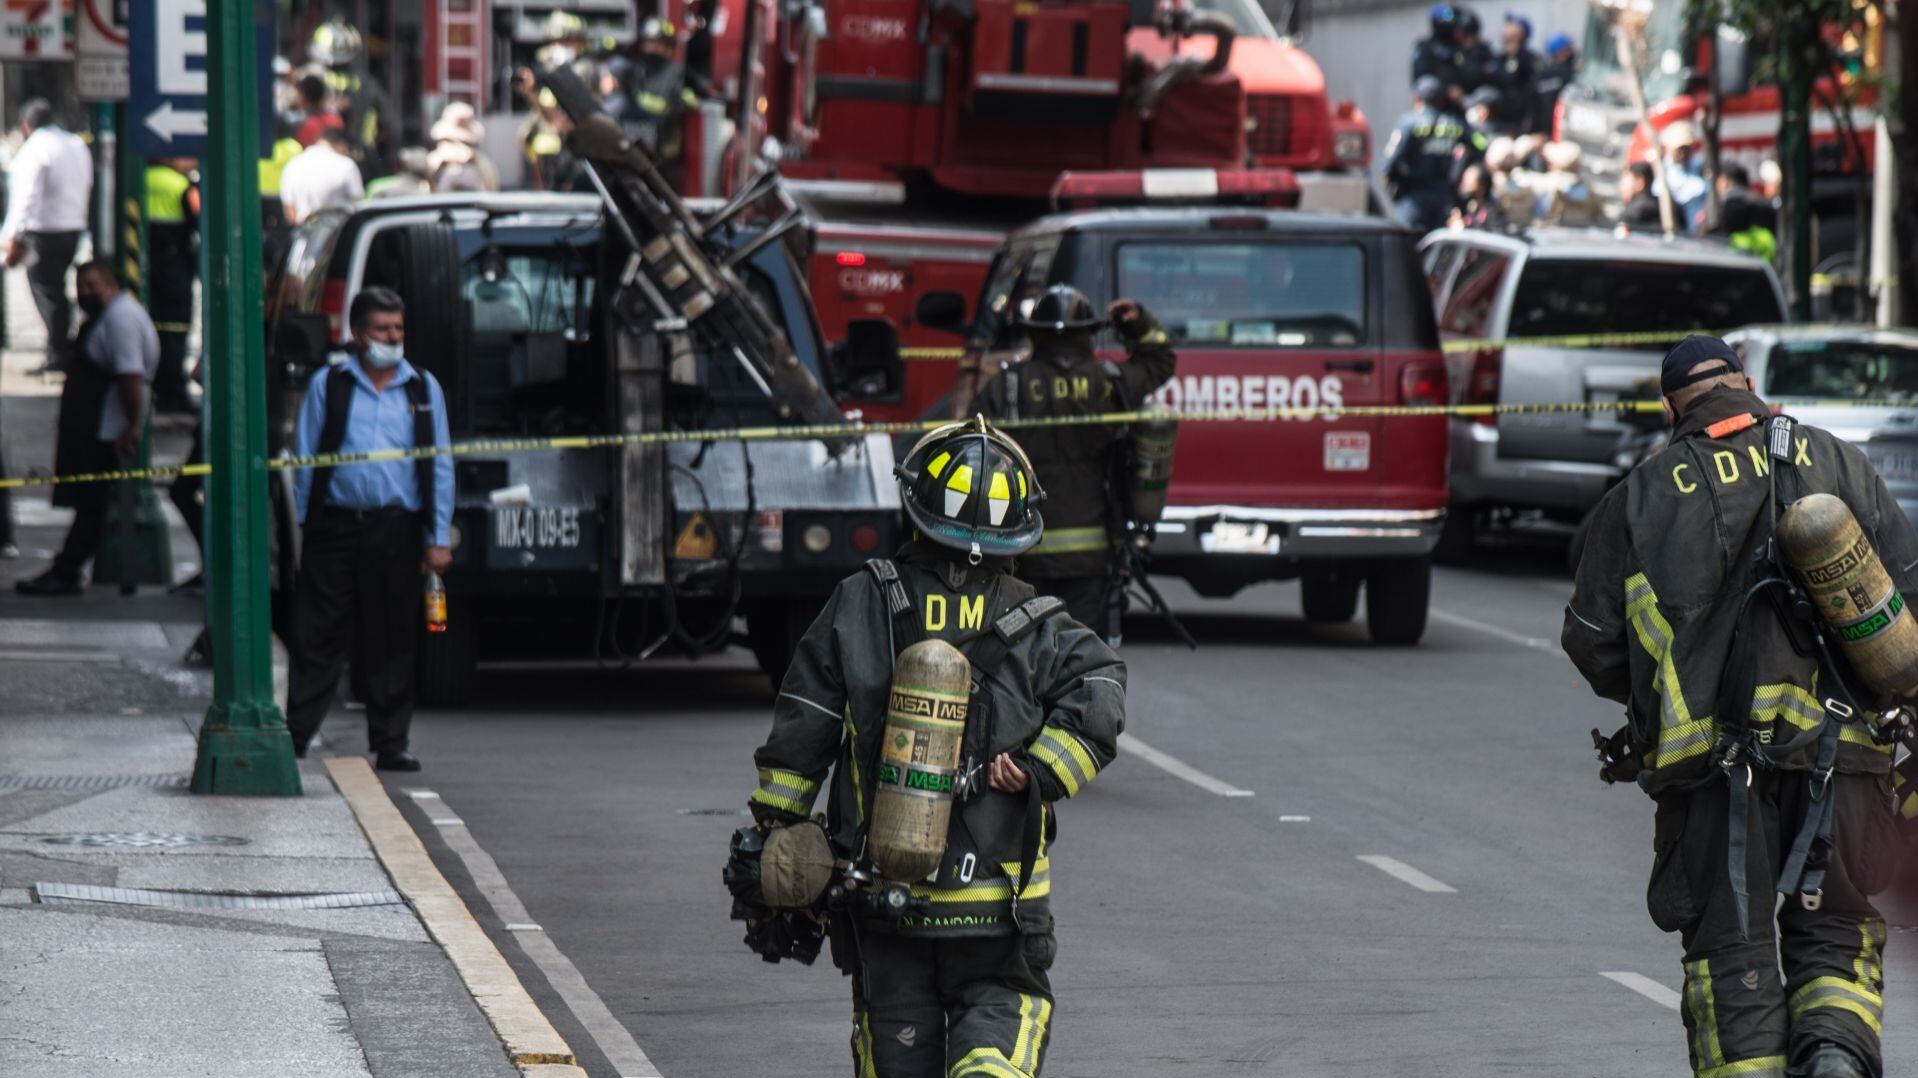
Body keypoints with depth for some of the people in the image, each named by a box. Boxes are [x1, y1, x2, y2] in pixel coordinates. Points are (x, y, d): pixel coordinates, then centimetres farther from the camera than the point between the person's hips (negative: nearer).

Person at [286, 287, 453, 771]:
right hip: (336, 526, -1)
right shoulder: (327, 386, 8)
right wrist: (306, 523, 0)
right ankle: (295, 737, 1)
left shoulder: (424, 389, 12)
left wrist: (438, 538, 5)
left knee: (394, 641, 4)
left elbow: (440, 467, 11)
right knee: (318, 639, -2)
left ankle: (390, 743, 11)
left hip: (397, 530, 1)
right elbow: (306, 459, 8)